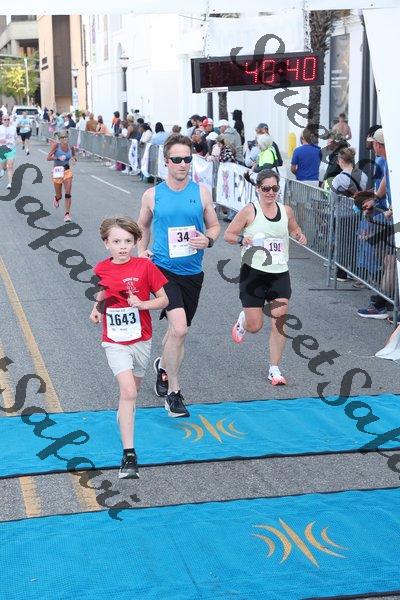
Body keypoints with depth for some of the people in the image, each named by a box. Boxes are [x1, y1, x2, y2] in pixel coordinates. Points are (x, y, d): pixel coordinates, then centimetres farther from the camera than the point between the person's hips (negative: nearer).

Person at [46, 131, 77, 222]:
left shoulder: (71, 147, -2)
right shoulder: (56, 146, -12)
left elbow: (73, 155, 19)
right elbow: (48, 158, -15)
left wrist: (74, 158, -5)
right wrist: (58, 158, -31)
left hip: (67, 171, 2)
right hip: (57, 171, -2)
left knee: (68, 193, -12)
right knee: (59, 195, 9)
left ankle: (67, 214, -8)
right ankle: (56, 199, 47)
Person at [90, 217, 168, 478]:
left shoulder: (145, 266, -9)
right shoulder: (101, 269, -2)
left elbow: (163, 299, -4)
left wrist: (143, 304, -21)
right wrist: (97, 308, 2)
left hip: (141, 339, 1)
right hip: (115, 342, -1)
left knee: (133, 390, 19)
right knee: (128, 391, -17)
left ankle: (125, 416, 54)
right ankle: (129, 455, -18)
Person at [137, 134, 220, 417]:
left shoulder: (201, 192, 1)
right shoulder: (152, 195, 0)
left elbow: (214, 226, 10)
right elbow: (143, 226, 16)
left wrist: (208, 240, -12)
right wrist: (142, 251, 0)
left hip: (192, 272, 3)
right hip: (163, 269, -3)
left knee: (178, 330, 17)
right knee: (179, 328, -20)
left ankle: (164, 365, 49)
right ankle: (173, 392, -7)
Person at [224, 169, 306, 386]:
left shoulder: (286, 211, 6)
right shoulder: (249, 211, -7)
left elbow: (294, 229, 26)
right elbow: (228, 234, -3)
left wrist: (299, 235, 3)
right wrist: (242, 239, -23)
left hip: (280, 274, 3)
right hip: (253, 272, -3)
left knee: (279, 322, -6)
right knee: (254, 326, 1)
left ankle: (274, 369, 6)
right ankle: (242, 320, 40)